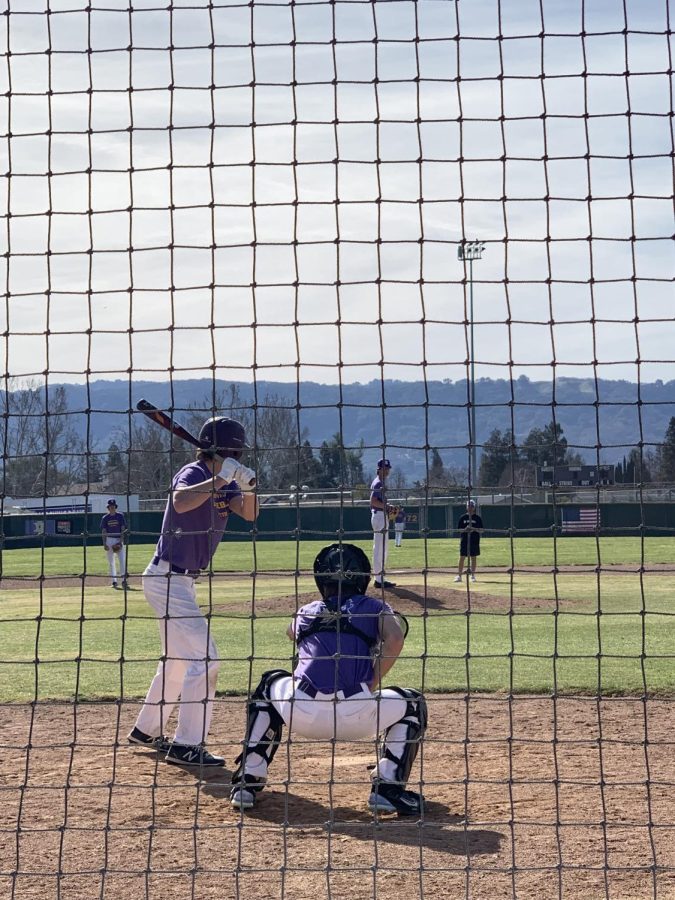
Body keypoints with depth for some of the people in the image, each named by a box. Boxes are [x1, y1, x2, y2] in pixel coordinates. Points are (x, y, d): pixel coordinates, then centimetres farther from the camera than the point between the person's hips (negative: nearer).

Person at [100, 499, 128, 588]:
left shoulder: (120, 516, 3)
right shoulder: (105, 518, 4)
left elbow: (123, 530, 1)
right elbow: (103, 531, 3)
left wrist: (121, 541, -9)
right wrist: (104, 544, -6)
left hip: (118, 540, -1)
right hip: (109, 540, 1)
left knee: (122, 560, -11)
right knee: (111, 562, 3)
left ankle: (123, 579, -12)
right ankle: (114, 581, 8)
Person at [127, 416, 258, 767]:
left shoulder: (224, 482, 9)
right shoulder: (193, 473, -16)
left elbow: (249, 513, -4)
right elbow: (181, 502, -38)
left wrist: (247, 485, -21)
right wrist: (221, 478, -40)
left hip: (180, 580, 10)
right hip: (167, 578, -10)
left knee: (178, 658, 20)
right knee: (203, 657, -12)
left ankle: (146, 730, 33)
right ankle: (186, 745, -9)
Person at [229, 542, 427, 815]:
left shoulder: (307, 611, 26)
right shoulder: (374, 607, 19)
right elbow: (394, 640, -3)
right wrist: (372, 685, 5)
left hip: (301, 714, 2)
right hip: (355, 718, -2)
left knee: (269, 685, 37)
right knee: (412, 704, 26)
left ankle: (247, 782, 27)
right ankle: (387, 789, 9)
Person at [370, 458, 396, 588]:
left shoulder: (382, 482, 19)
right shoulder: (378, 483, -12)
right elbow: (373, 501, -23)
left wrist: (388, 507, 9)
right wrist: (387, 507, -20)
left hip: (383, 516, 11)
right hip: (379, 516, -11)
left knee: (382, 548, 13)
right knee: (379, 548, -9)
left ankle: (380, 578, 18)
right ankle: (379, 579, -7)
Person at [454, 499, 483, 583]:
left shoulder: (477, 518, 3)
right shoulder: (463, 517, 5)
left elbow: (481, 529, 0)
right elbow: (458, 529, 5)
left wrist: (474, 529, -17)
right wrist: (465, 530, -15)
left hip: (474, 540, 0)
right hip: (464, 540, 0)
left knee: (473, 557, 4)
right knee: (462, 557, -2)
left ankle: (472, 575, 12)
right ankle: (459, 576, 1)